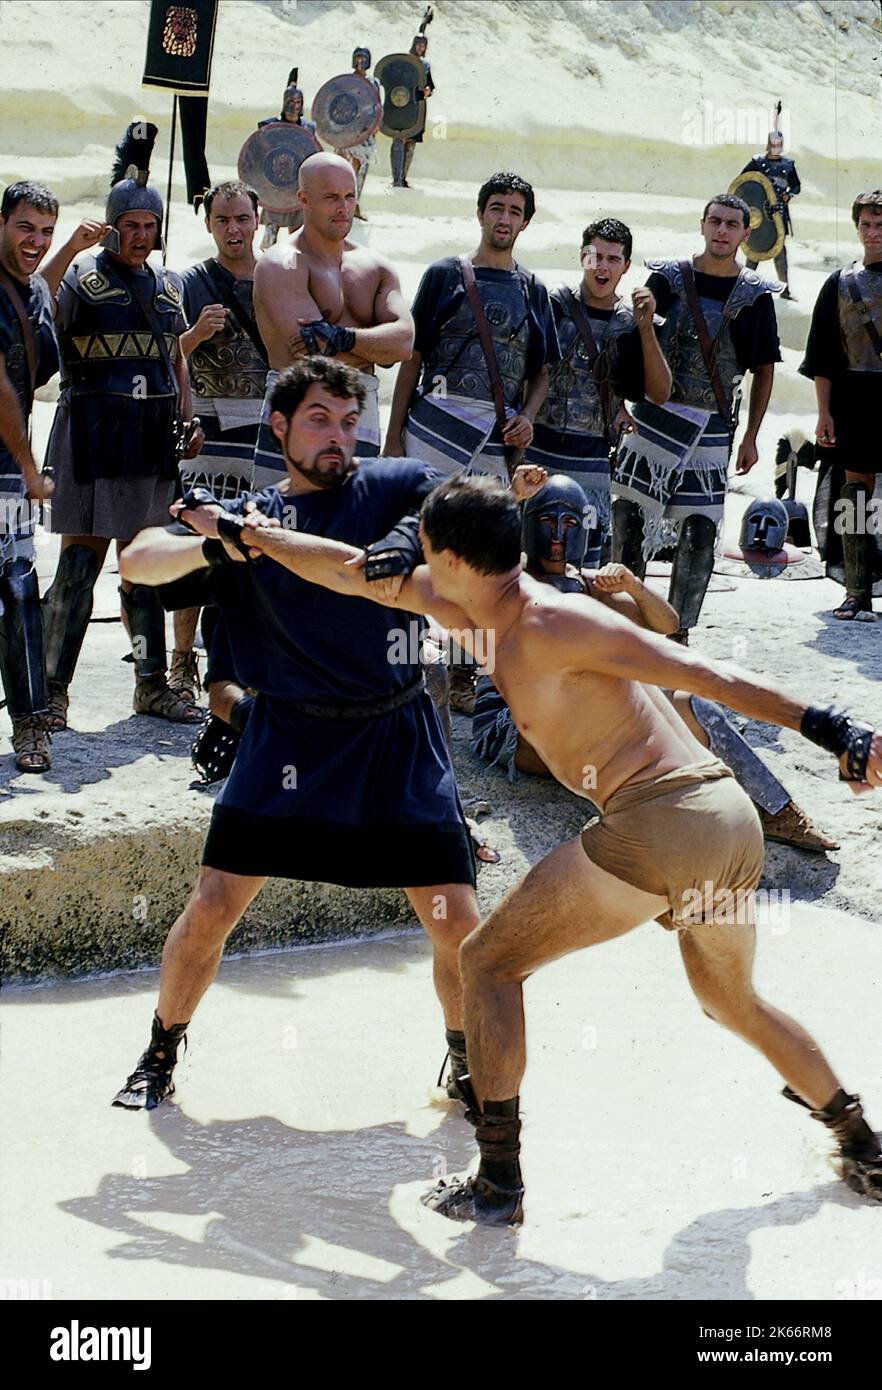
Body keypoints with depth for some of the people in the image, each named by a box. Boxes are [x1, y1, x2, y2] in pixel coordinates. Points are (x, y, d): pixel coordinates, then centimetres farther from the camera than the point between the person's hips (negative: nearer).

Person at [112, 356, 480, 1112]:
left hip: (398, 738, 0)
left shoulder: (395, 485, 2)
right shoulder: (246, 516, 4)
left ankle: (469, 1063, 21)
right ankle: (162, 1052, 19)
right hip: (289, 733, 0)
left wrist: (412, 540, -31)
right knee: (212, 905, -4)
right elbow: (137, 561, -8)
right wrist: (212, 545, -28)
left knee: (457, 920, -3)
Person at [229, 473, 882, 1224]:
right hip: (735, 821, 10)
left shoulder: (553, 626, -10)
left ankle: (499, 1185, 6)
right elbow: (357, 574, 28)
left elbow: (706, 673, -14)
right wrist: (252, 535, 35)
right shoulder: (494, 612, 17)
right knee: (733, 1000, 32)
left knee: (489, 961, 6)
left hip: (658, 824, -10)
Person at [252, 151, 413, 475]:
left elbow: (405, 341, -1)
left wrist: (344, 338, -17)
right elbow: (310, 354, -16)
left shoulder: (376, 268, 15)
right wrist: (377, 344, -2)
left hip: (362, 430, 5)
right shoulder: (280, 266, -3)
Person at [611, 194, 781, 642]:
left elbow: (764, 370, 10)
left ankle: (677, 633, 8)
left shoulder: (755, 295, 5)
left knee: (700, 534, -2)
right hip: (654, 416, 0)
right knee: (628, 519, -2)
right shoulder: (669, 278, 3)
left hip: (712, 429, 0)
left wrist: (750, 437, 6)